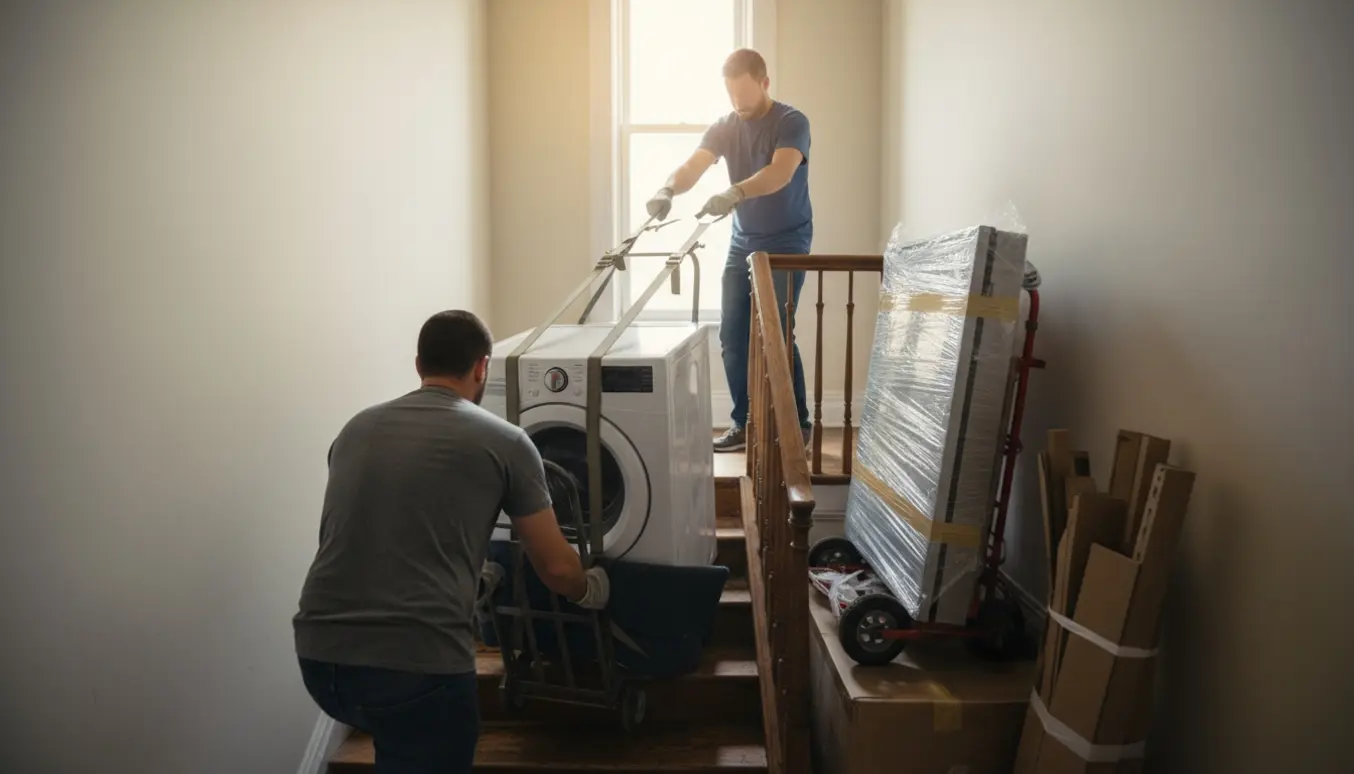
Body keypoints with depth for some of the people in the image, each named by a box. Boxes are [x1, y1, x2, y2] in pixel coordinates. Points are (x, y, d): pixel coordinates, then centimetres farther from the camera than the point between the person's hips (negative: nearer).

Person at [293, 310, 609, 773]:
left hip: (319, 653, 5)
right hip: (417, 662, -5)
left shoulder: (356, 429, 16)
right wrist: (592, 590, 32)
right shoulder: (504, 442, 3)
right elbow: (556, 567, 8)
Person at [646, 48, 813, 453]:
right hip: (742, 244, 6)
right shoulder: (724, 127, 4)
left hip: (787, 243, -6)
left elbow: (780, 173, -30)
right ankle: (744, 423, 13)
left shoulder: (792, 122, -12)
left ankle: (798, 424, 1)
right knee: (732, 336, 3)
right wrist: (668, 190, -34)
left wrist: (734, 194, -47)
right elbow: (693, 166, -11)